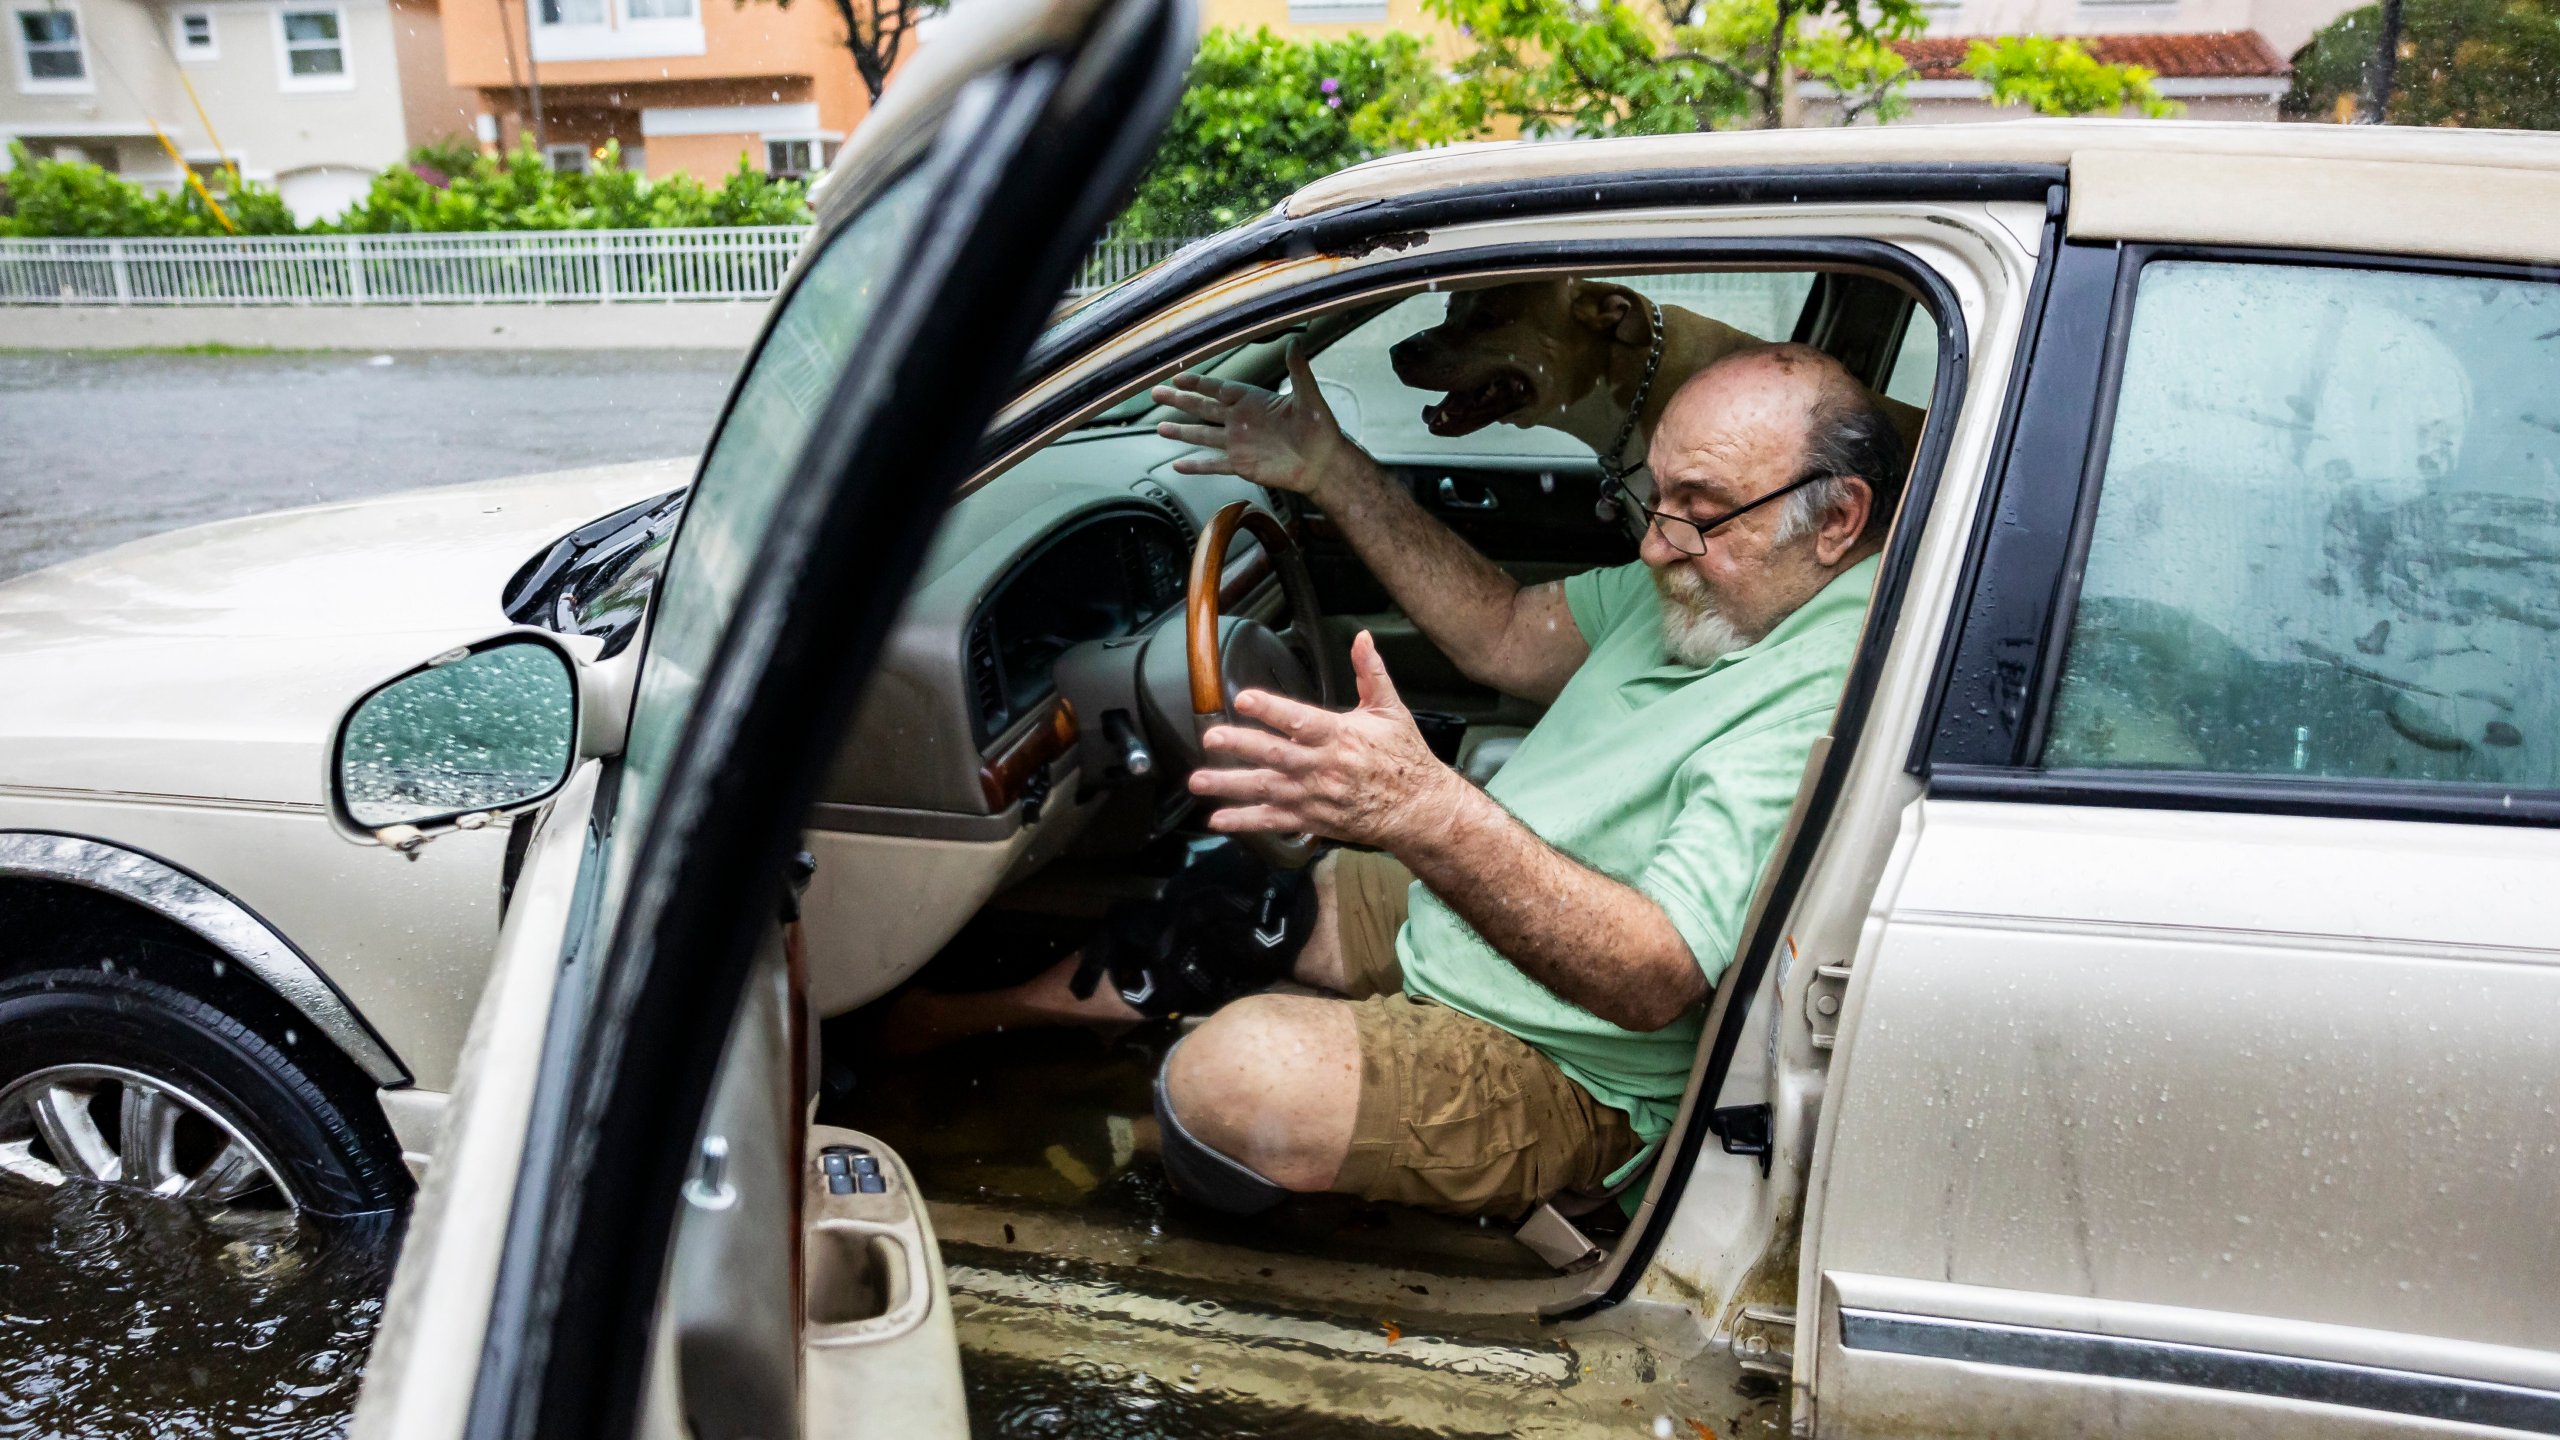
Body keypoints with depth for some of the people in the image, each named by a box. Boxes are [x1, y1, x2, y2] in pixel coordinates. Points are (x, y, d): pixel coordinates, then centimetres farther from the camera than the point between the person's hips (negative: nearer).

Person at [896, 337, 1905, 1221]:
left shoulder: (1825, 704, -29)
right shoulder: (1717, 583, 1)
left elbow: (1658, 980, -37)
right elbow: (1510, 637, 9)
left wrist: (1427, 814, -49)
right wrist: (1333, 474, 4)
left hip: (1565, 1083, -9)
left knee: (1232, 1078, -28)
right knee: (1205, 919, 13)